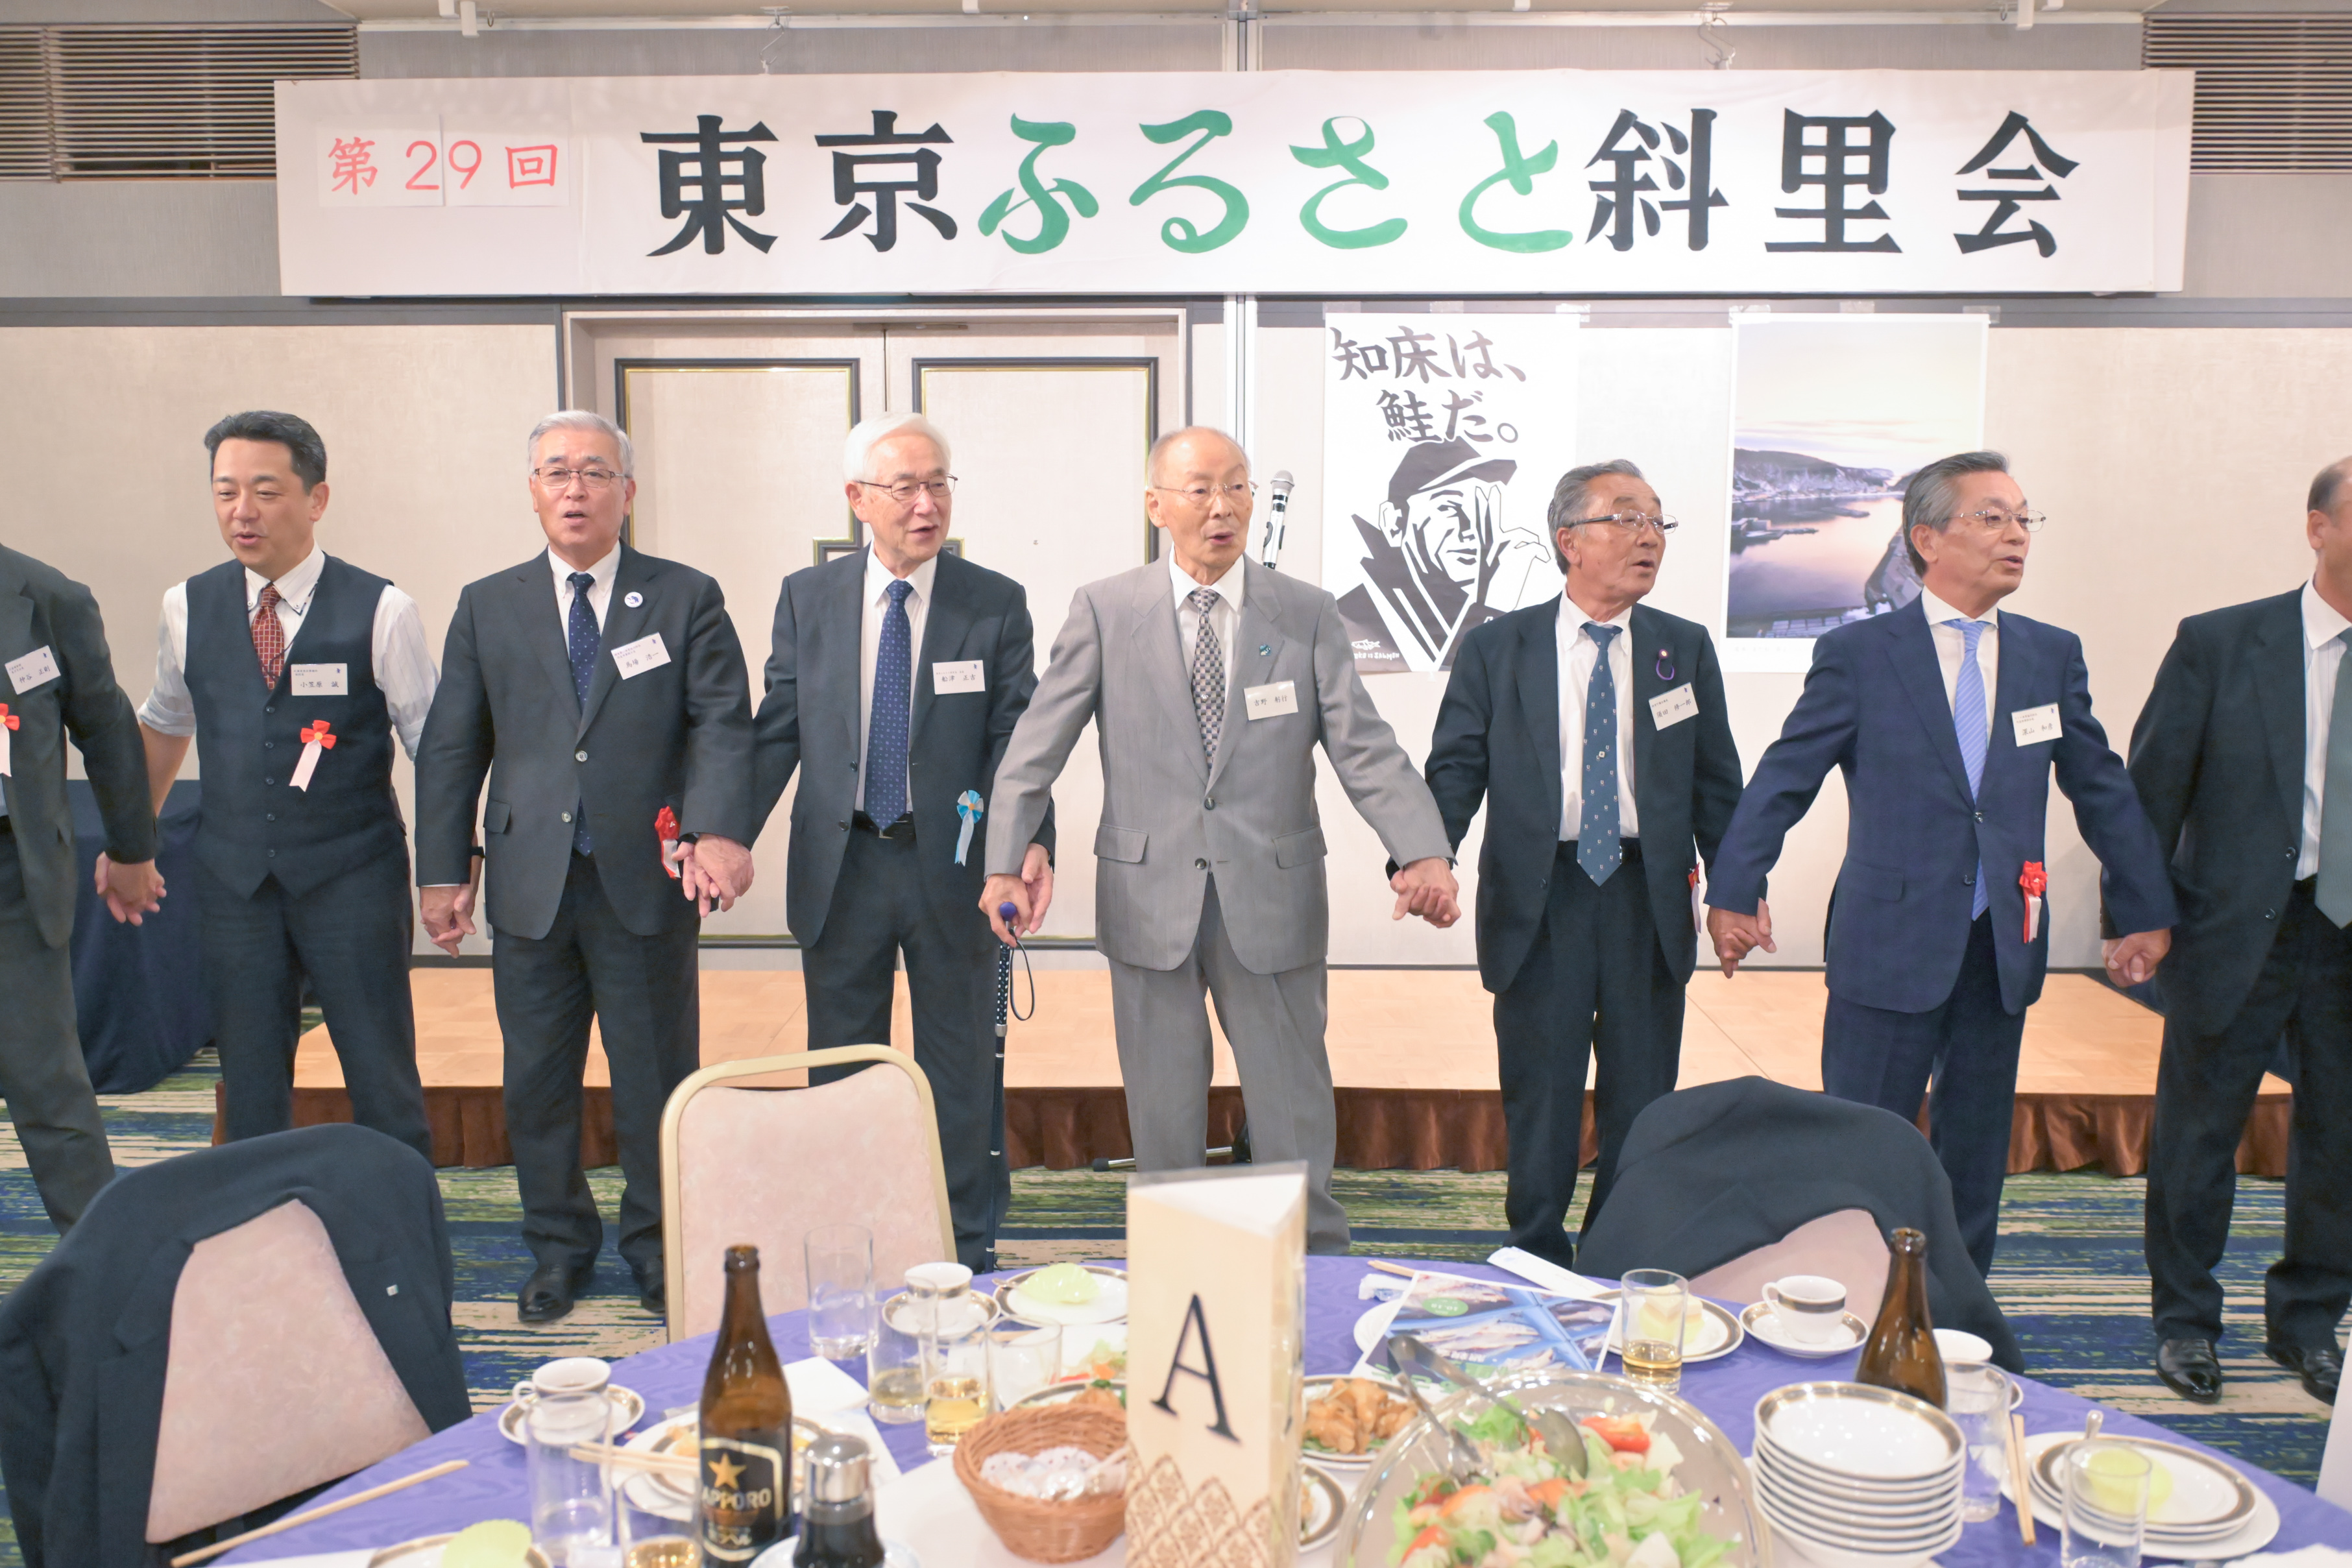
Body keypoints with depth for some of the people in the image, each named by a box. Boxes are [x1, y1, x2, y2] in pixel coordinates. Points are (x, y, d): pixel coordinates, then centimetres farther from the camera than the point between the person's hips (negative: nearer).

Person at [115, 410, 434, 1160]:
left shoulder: (381, 611, -8)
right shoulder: (188, 607, 4)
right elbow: (163, 725, 19)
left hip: (352, 879, -3)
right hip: (234, 877, 4)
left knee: (383, 1083, 2)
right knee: (250, 1090, 11)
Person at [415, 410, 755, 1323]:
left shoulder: (686, 599, 3)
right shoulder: (488, 607, 10)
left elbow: (723, 723, -7)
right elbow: (451, 747, 9)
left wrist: (719, 833, -23)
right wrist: (443, 870, 3)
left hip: (646, 880, -2)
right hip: (531, 884, 2)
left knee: (657, 1076, 7)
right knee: (537, 1078, 11)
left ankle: (657, 1249, 25)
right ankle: (559, 1249, 30)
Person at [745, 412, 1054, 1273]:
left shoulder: (996, 603, -3)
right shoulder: (807, 597, 2)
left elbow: (1017, 739, -7)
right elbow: (777, 732, 1)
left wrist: (1032, 841, -24)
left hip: (952, 866, -1)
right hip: (840, 869, 2)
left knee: (960, 1069, 11)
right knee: (840, 1068, 14)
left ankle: (966, 1250, 27)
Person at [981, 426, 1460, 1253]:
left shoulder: (1308, 614, 2)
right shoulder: (1103, 611, 1)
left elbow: (1365, 748, -5)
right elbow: (1036, 745, -2)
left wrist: (1424, 852, -21)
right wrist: (1005, 863, -14)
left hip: (1271, 900, 0)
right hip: (1149, 898, 0)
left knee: (1297, 1116, 9)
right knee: (1163, 1120, 13)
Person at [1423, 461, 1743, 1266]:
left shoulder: (1686, 648, 7)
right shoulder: (1495, 649, 1)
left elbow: (1717, 781, 9)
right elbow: (1456, 769, -2)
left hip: (1649, 897, 2)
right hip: (1537, 898, -2)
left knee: (1642, 1101, 10)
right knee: (1539, 1096, 8)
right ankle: (1538, 1262, 25)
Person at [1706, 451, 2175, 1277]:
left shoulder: (2053, 655, 8)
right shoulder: (1857, 653, -4)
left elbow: (2102, 789, 14)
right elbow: (1782, 781, -5)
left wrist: (2147, 913, 15)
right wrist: (1734, 894, -10)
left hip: (2002, 950, 4)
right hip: (1889, 945, -4)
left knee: (1976, 1158, 14)